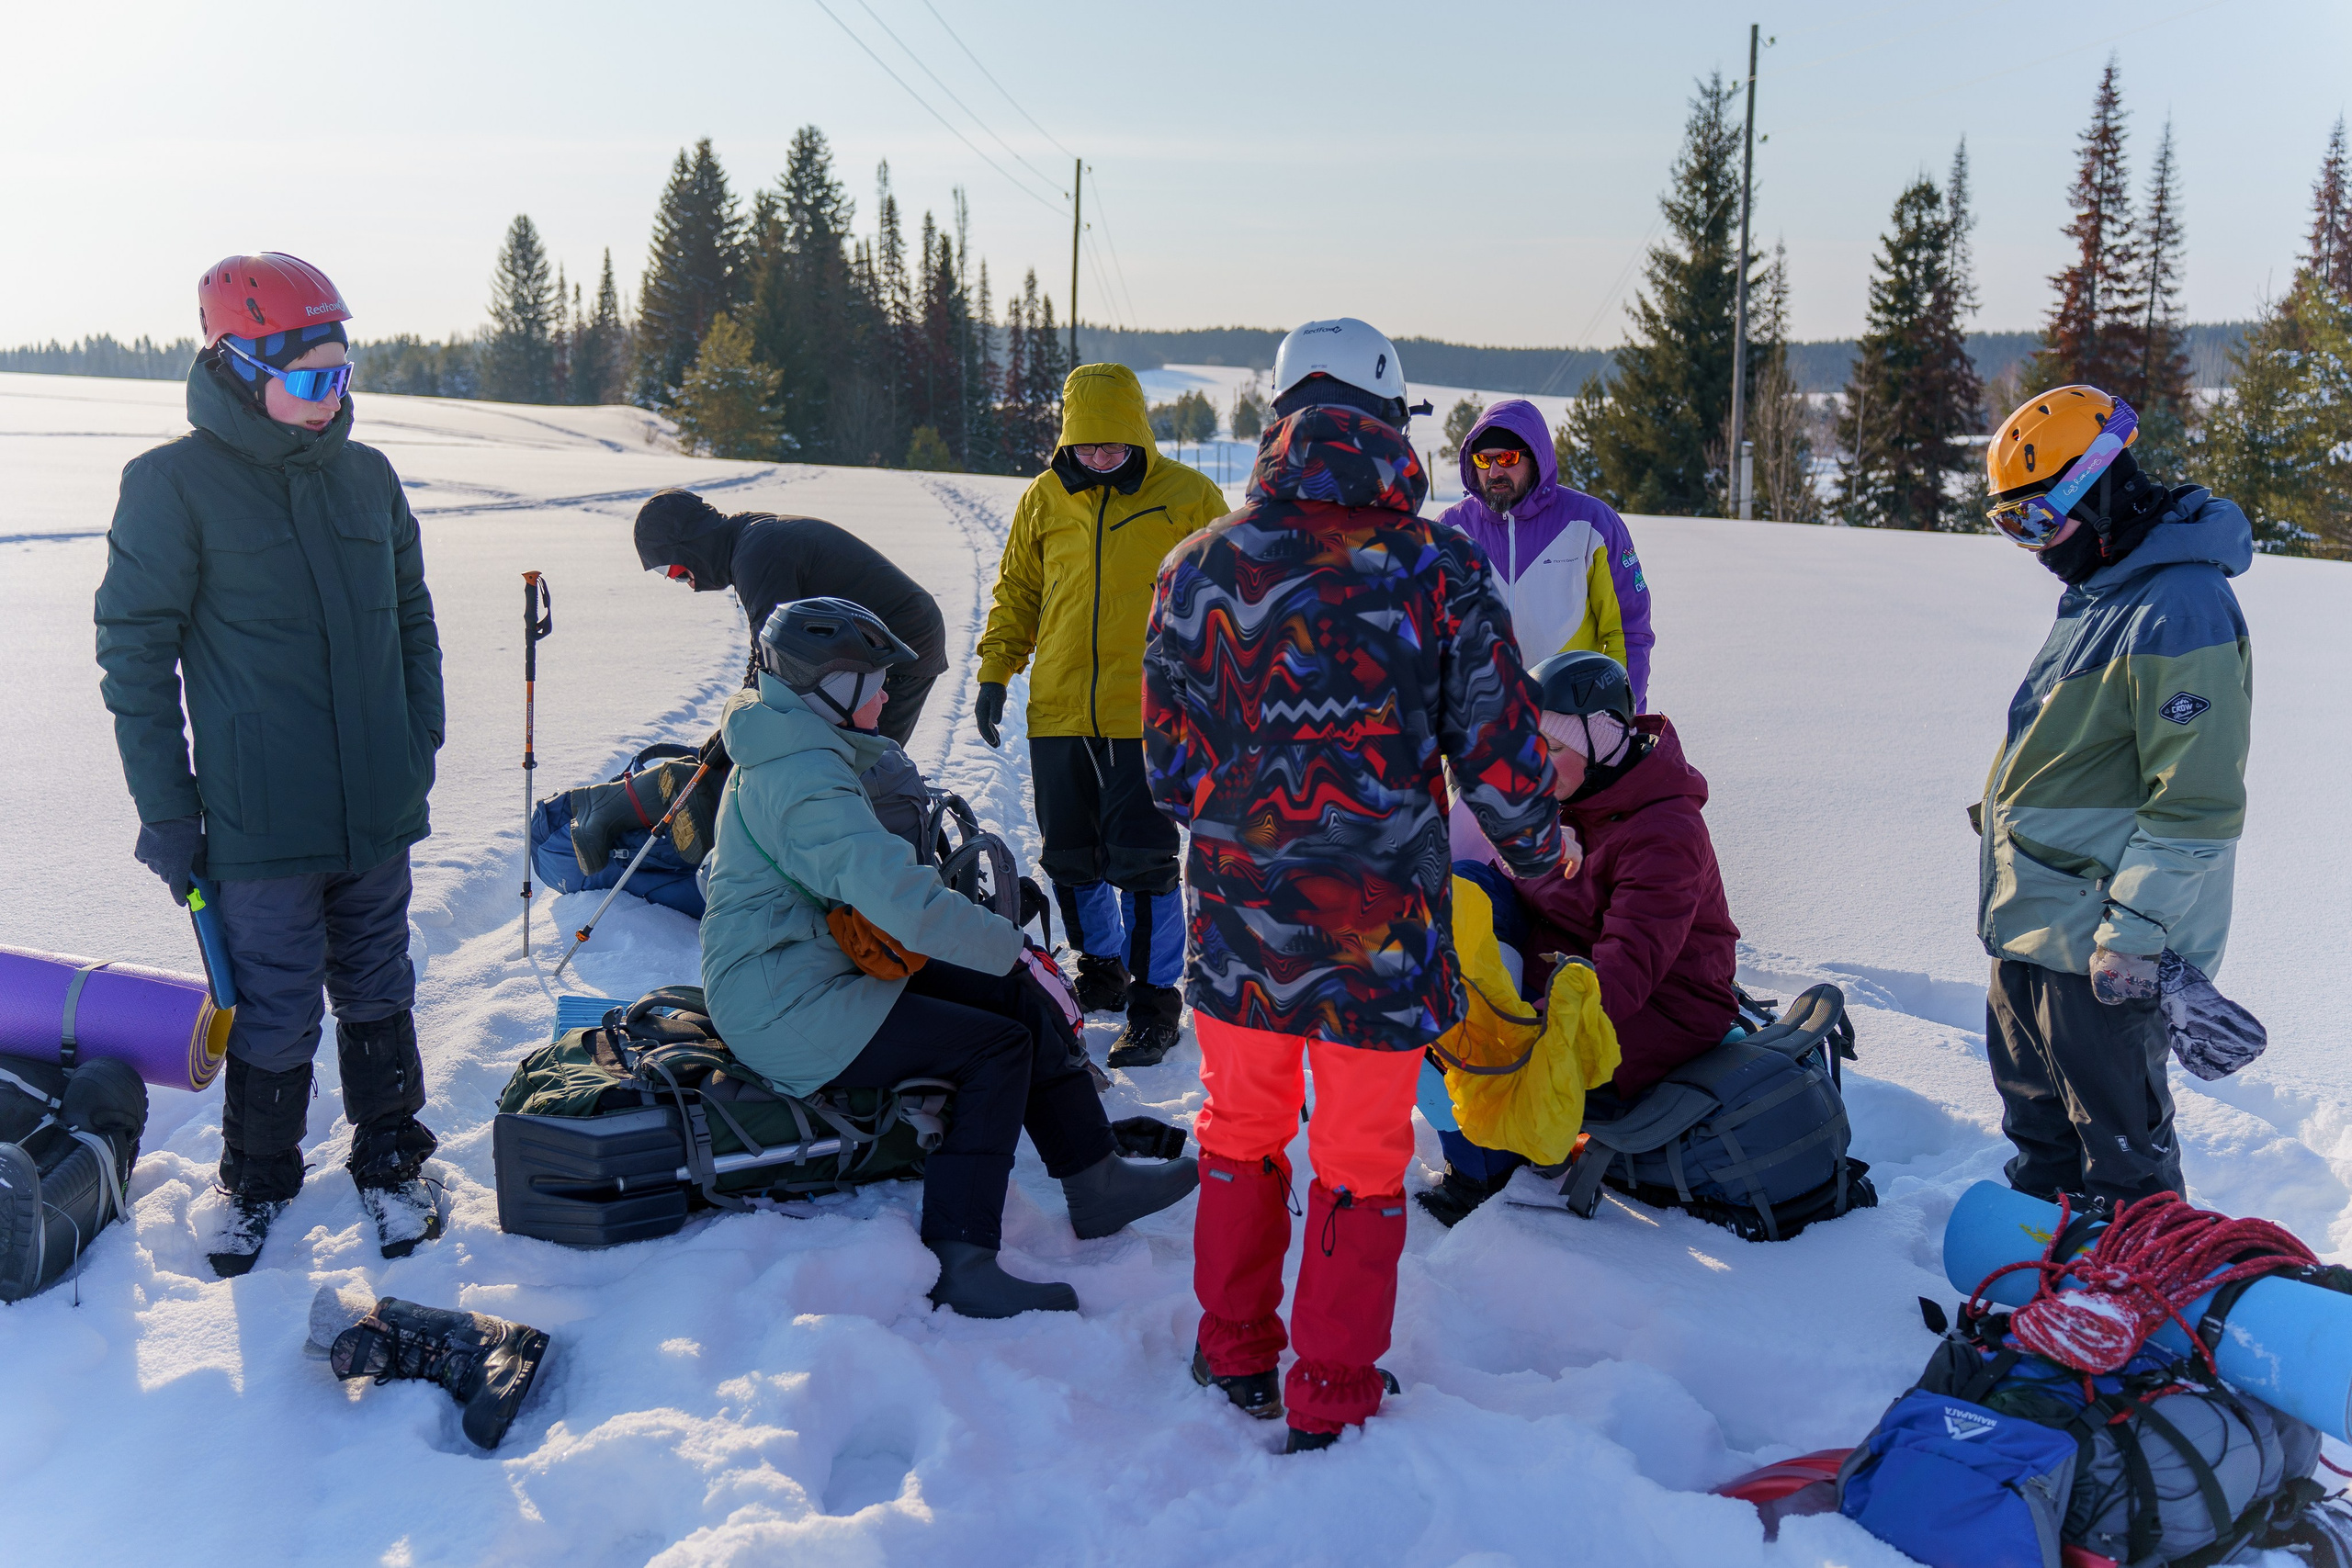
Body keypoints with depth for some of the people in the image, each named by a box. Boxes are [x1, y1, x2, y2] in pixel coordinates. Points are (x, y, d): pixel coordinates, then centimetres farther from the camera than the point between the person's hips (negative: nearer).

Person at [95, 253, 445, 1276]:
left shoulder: (366, 475, 7)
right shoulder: (174, 484, -8)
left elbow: (411, 618, 16)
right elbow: (134, 652, -5)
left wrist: (421, 741, 10)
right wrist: (163, 807, -6)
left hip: (378, 812, 4)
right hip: (259, 821, -4)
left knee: (379, 998, 15)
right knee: (273, 1015, 5)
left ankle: (389, 1163, 33)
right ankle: (258, 1182, 29)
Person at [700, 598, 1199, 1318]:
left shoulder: (786, 757, 13)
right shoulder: (808, 784, -22)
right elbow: (906, 901, -31)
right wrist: (1019, 952, -21)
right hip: (788, 1010, -10)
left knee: (1020, 999, 3)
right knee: (998, 1047, -15)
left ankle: (1096, 1184, 7)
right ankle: (958, 1263, -14)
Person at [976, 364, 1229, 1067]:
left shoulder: (1190, 497, -1)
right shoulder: (1043, 499, 8)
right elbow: (1017, 592, 18)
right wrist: (995, 671, 11)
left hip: (1149, 718, -4)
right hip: (1057, 716, 4)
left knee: (1142, 864, -6)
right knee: (1071, 859, 12)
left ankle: (1156, 1001, 7)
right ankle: (1101, 972, 32)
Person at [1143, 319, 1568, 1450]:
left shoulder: (1201, 567, -5)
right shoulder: (1441, 572, -10)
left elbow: (1170, 764, 2)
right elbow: (1502, 755, -5)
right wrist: (1539, 850, 16)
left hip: (1238, 911, 2)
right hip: (1380, 928, -2)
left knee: (1241, 1132, 22)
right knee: (1362, 1161, 14)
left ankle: (1235, 1355, 37)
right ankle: (1331, 1402, 26)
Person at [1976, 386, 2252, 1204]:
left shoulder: (2182, 609, -21)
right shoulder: (2096, 591, 12)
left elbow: (2198, 803, -24)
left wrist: (2132, 934, -24)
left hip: (2100, 946, -10)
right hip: (2033, 923, 10)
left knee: (2118, 1136, 3)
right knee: (2035, 1106, 23)